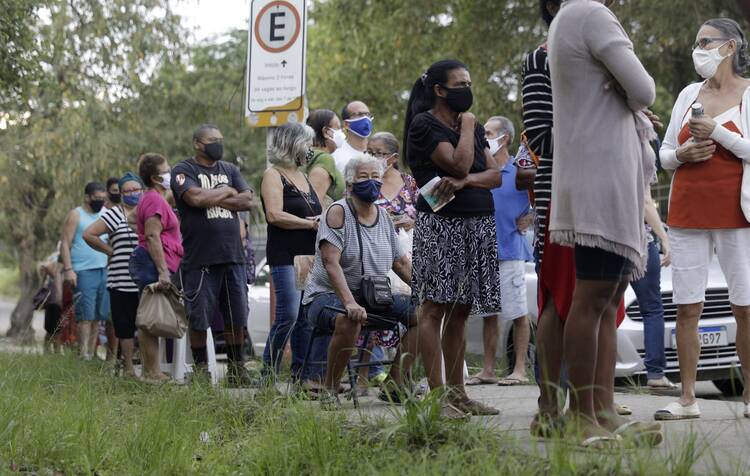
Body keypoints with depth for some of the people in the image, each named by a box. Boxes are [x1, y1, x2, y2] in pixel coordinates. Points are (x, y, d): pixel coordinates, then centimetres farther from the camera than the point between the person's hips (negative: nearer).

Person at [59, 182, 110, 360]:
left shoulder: (104, 215, 18)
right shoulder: (76, 216, 1)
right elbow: (65, 244, -4)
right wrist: (68, 269, -14)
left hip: (104, 270, 6)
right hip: (84, 272, -5)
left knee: (98, 316, 3)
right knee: (86, 315, -9)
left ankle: (92, 353, 7)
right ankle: (84, 354, -9)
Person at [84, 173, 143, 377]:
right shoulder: (116, 214, 1)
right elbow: (89, 234, -3)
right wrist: (110, 251, 0)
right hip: (122, 281, -3)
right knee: (125, 326, 0)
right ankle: (128, 367, 9)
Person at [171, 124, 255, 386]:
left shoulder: (230, 170, 17)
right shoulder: (183, 171, 1)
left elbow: (247, 200, 3)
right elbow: (196, 198, -18)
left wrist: (212, 199, -7)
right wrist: (227, 191, -3)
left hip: (233, 255, 5)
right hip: (200, 258, -5)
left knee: (237, 316, 6)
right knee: (199, 318, -1)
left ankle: (236, 367, 15)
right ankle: (200, 369, 8)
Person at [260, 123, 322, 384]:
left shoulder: (303, 177, 20)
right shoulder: (273, 175, -4)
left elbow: (317, 213, 28)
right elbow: (275, 215, -16)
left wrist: (322, 221, 4)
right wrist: (310, 224, -13)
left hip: (309, 255, 8)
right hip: (285, 256, -8)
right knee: (288, 315, -13)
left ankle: (301, 371, 12)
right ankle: (269, 371, -5)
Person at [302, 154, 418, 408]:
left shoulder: (383, 216, 11)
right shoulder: (338, 212, -11)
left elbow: (400, 262, 16)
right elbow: (331, 262, -22)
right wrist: (350, 303, -34)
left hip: (374, 297, 7)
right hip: (328, 295, -7)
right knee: (349, 320, -39)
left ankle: (394, 384, 1)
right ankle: (329, 389, -21)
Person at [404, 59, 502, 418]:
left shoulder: (473, 126, 19)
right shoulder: (424, 125, -4)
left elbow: (496, 175, 7)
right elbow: (459, 164, -16)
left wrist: (465, 181, -12)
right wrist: (467, 126, -1)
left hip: (478, 226, 7)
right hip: (441, 224, -7)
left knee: (459, 311, 8)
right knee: (435, 308, -8)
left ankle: (457, 391, 12)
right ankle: (437, 394, -10)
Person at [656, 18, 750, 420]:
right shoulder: (689, 94, 14)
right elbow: (664, 154, 18)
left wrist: (717, 132, -16)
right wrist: (681, 153, -3)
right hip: (688, 213, 4)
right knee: (686, 307, 0)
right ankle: (687, 399, 3)